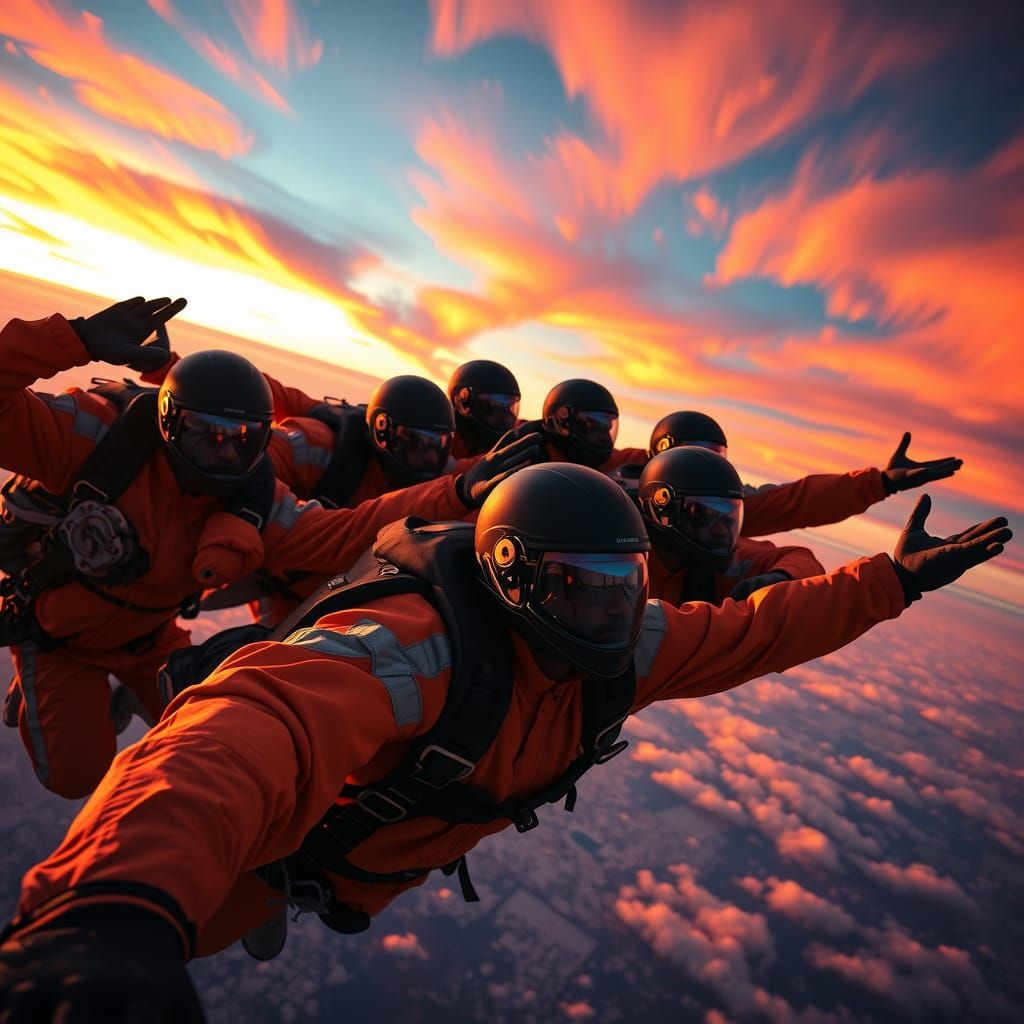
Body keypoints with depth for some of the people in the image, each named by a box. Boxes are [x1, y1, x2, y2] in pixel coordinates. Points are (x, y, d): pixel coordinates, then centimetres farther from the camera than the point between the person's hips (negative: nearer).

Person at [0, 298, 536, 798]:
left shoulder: (257, 505, -24)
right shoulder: (98, 438, -33)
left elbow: (347, 530, -31)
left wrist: (455, 495, -43)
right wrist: (77, 340, -55)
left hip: (145, 636, 4)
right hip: (55, 630, -3)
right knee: (77, 772, -5)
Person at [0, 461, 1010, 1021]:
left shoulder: (620, 647, -22)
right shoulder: (423, 647, -46)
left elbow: (749, 631, -14)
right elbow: (257, 724, -63)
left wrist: (891, 580, -13)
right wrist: (116, 908, -80)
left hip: (393, 853, 6)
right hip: (292, 837, -5)